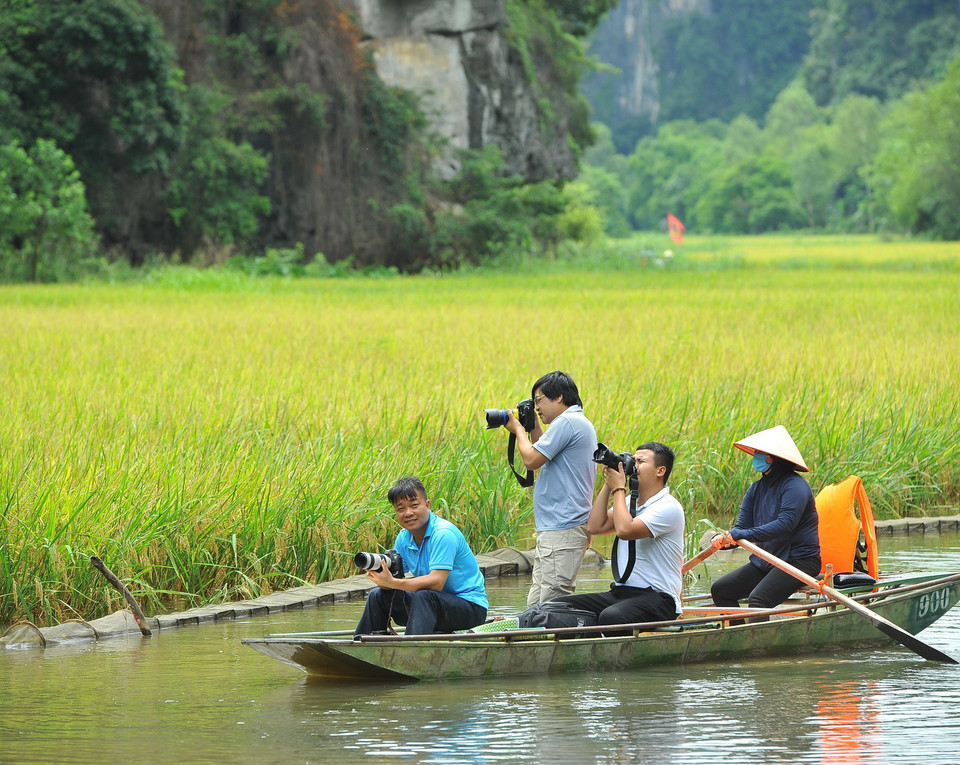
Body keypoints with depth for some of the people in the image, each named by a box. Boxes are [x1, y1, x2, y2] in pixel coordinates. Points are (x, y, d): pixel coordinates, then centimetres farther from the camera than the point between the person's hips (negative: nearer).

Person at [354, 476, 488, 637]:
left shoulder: (443, 534, -20)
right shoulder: (404, 538, 5)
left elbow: (436, 583, -30)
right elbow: (392, 579, 0)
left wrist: (392, 582, -35)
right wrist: (381, 575, -24)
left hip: (471, 607, -8)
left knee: (423, 596, -35)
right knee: (378, 595, 6)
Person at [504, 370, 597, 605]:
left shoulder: (567, 422, -13)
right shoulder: (580, 423, 20)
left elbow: (531, 460, -15)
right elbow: (544, 460, 30)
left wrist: (518, 429, 2)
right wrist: (534, 429, 22)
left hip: (562, 531, -11)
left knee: (553, 605, -14)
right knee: (536, 604, 10)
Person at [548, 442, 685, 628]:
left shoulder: (668, 507, -10)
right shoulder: (630, 502, 19)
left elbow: (625, 530, -23)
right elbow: (595, 526, 9)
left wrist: (619, 488, -9)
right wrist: (608, 485, 7)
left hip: (656, 598, -9)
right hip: (620, 593, 9)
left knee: (611, 617, -39)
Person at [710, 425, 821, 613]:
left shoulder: (795, 486, -15)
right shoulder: (757, 489, 10)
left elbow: (786, 523, -27)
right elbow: (742, 526, 5)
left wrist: (744, 535, -32)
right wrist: (723, 539, -19)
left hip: (799, 560, -9)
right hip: (765, 562, 9)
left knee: (757, 599, -29)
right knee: (719, 589, 2)